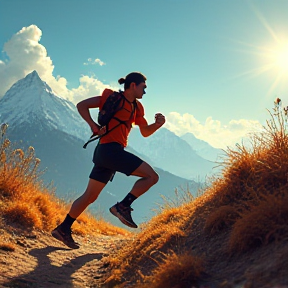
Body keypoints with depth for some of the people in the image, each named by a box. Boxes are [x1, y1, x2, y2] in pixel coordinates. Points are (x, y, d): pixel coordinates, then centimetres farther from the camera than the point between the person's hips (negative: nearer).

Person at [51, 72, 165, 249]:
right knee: (152, 176, -11)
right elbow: (82, 105, 0)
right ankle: (123, 206, -10)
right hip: (110, 149, -9)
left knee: (90, 196, 11)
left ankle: (63, 229, 16)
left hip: (105, 154, 9)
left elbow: (145, 132, 25)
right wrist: (94, 127, -11)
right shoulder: (112, 97, -2)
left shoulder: (137, 108, 20)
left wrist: (157, 124, 5)